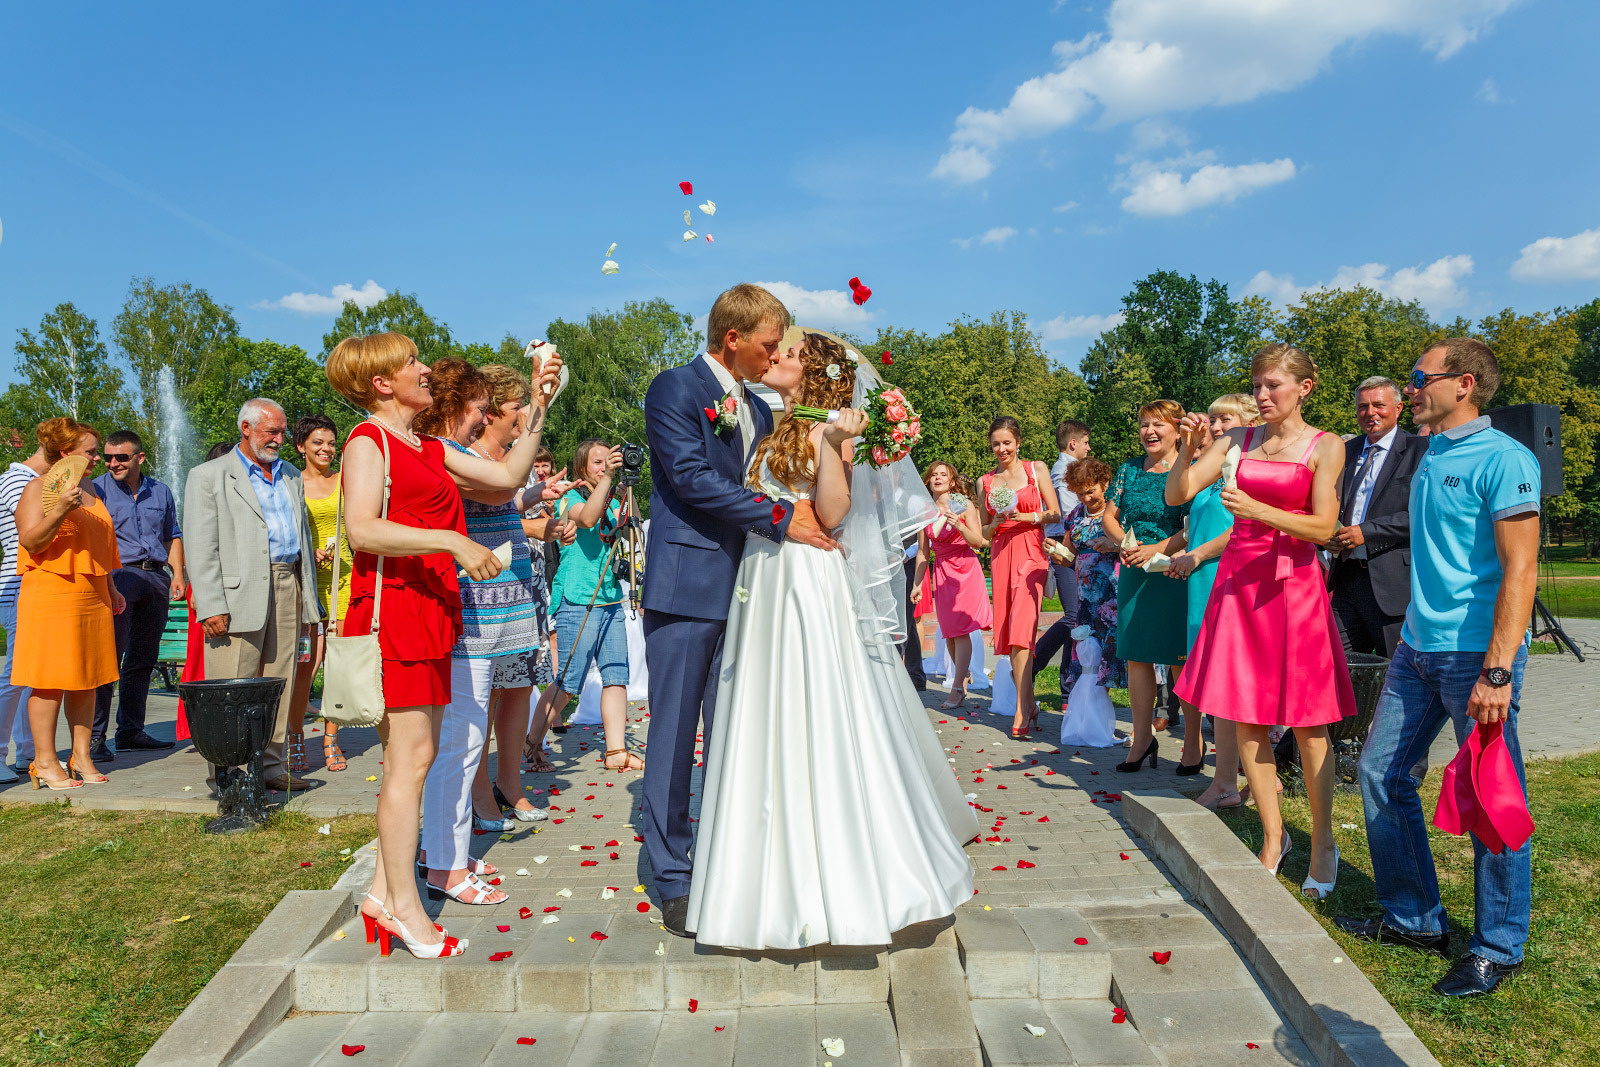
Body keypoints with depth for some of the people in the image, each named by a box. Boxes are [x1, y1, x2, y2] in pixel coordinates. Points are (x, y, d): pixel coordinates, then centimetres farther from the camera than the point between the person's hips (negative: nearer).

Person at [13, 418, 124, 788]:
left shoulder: (89, 488, 17)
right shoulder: (37, 488, -4)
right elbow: (30, 541, -14)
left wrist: (110, 587, 22)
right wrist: (60, 510, -28)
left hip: (92, 598, 7)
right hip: (51, 597, -7)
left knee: (87, 679, 6)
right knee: (50, 681, -4)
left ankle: (81, 756, 12)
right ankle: (45, 761, 3)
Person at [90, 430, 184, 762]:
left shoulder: (160, 492, 16)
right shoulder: (97, 489, 3)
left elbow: (172, 536, 22)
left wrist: (177, 573, 10)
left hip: (156, 577, 5)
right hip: (117, 576, -4)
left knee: (143, 658, 9)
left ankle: (131, 731, 18)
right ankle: (94, 735, -5)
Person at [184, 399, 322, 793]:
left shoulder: (291, 476, 19)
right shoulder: (209, 476, 3)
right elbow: (200, 548, -4)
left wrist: (308, 602, 15)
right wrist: (210, 607, -13)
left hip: (287, 591, 5)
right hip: (239, 594, -5)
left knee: (279, 685, 7)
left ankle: (272, 765, 14)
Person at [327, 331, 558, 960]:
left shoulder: (429, 449, 20)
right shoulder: (369, 440, -4)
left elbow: (508, 477, 16)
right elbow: (361, 529, -18)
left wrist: (540, 408, 13)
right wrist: (453, 542, -23)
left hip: (430, 610, 8)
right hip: (393, 606, -8)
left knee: (413, 756, 9)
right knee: (410, 756, -7)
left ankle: (385, 892, 18)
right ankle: (405, 907, 2)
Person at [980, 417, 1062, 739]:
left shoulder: (1036, 469, 6)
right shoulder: (986, 481, 13)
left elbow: (1055, 514, 4)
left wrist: (1023, 516, -10)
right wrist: (997, 521, -5)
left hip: (1031, 553, -3)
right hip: (1001, 555, 4)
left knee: (1020, 629, -15)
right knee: (1008, 632, 2)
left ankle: (1021, 711, -13)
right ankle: (1030, 702, 16)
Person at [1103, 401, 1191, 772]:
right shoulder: (1129, 470, 12)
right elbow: (1109, 516, 14)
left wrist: (1156, 549, -18)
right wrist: (1125, 543, -4)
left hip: (1175, 573, -5)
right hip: (1133, 573, 5)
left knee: (1181, 659, -1)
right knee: (1136, 656, 5)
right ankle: (1142, 739, 15)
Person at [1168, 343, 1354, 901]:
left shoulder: (1326, 446, 1)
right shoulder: (1237, 440, 8)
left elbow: (1323, 527, -8)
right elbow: (1177, 495, 1)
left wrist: (1257, 509, -21)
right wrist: (1188, 449, -16)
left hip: (1294, 587, -3)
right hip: (1237, 580, 3)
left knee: (1306, 723, 1)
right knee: (1247, 720, 6)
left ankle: (1322, 844, 18)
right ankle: (1273, 837, 21)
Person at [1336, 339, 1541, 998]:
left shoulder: (1503, 459, -11)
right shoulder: (1430, 456, 14)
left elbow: (1520, 571, -17)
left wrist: (1498, 672, -22)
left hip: (1476, 653, -8)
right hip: (1418, 648, 8)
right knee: (1381, 773, 9)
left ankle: (1497, 948, 19)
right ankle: (1414, 919, 24)